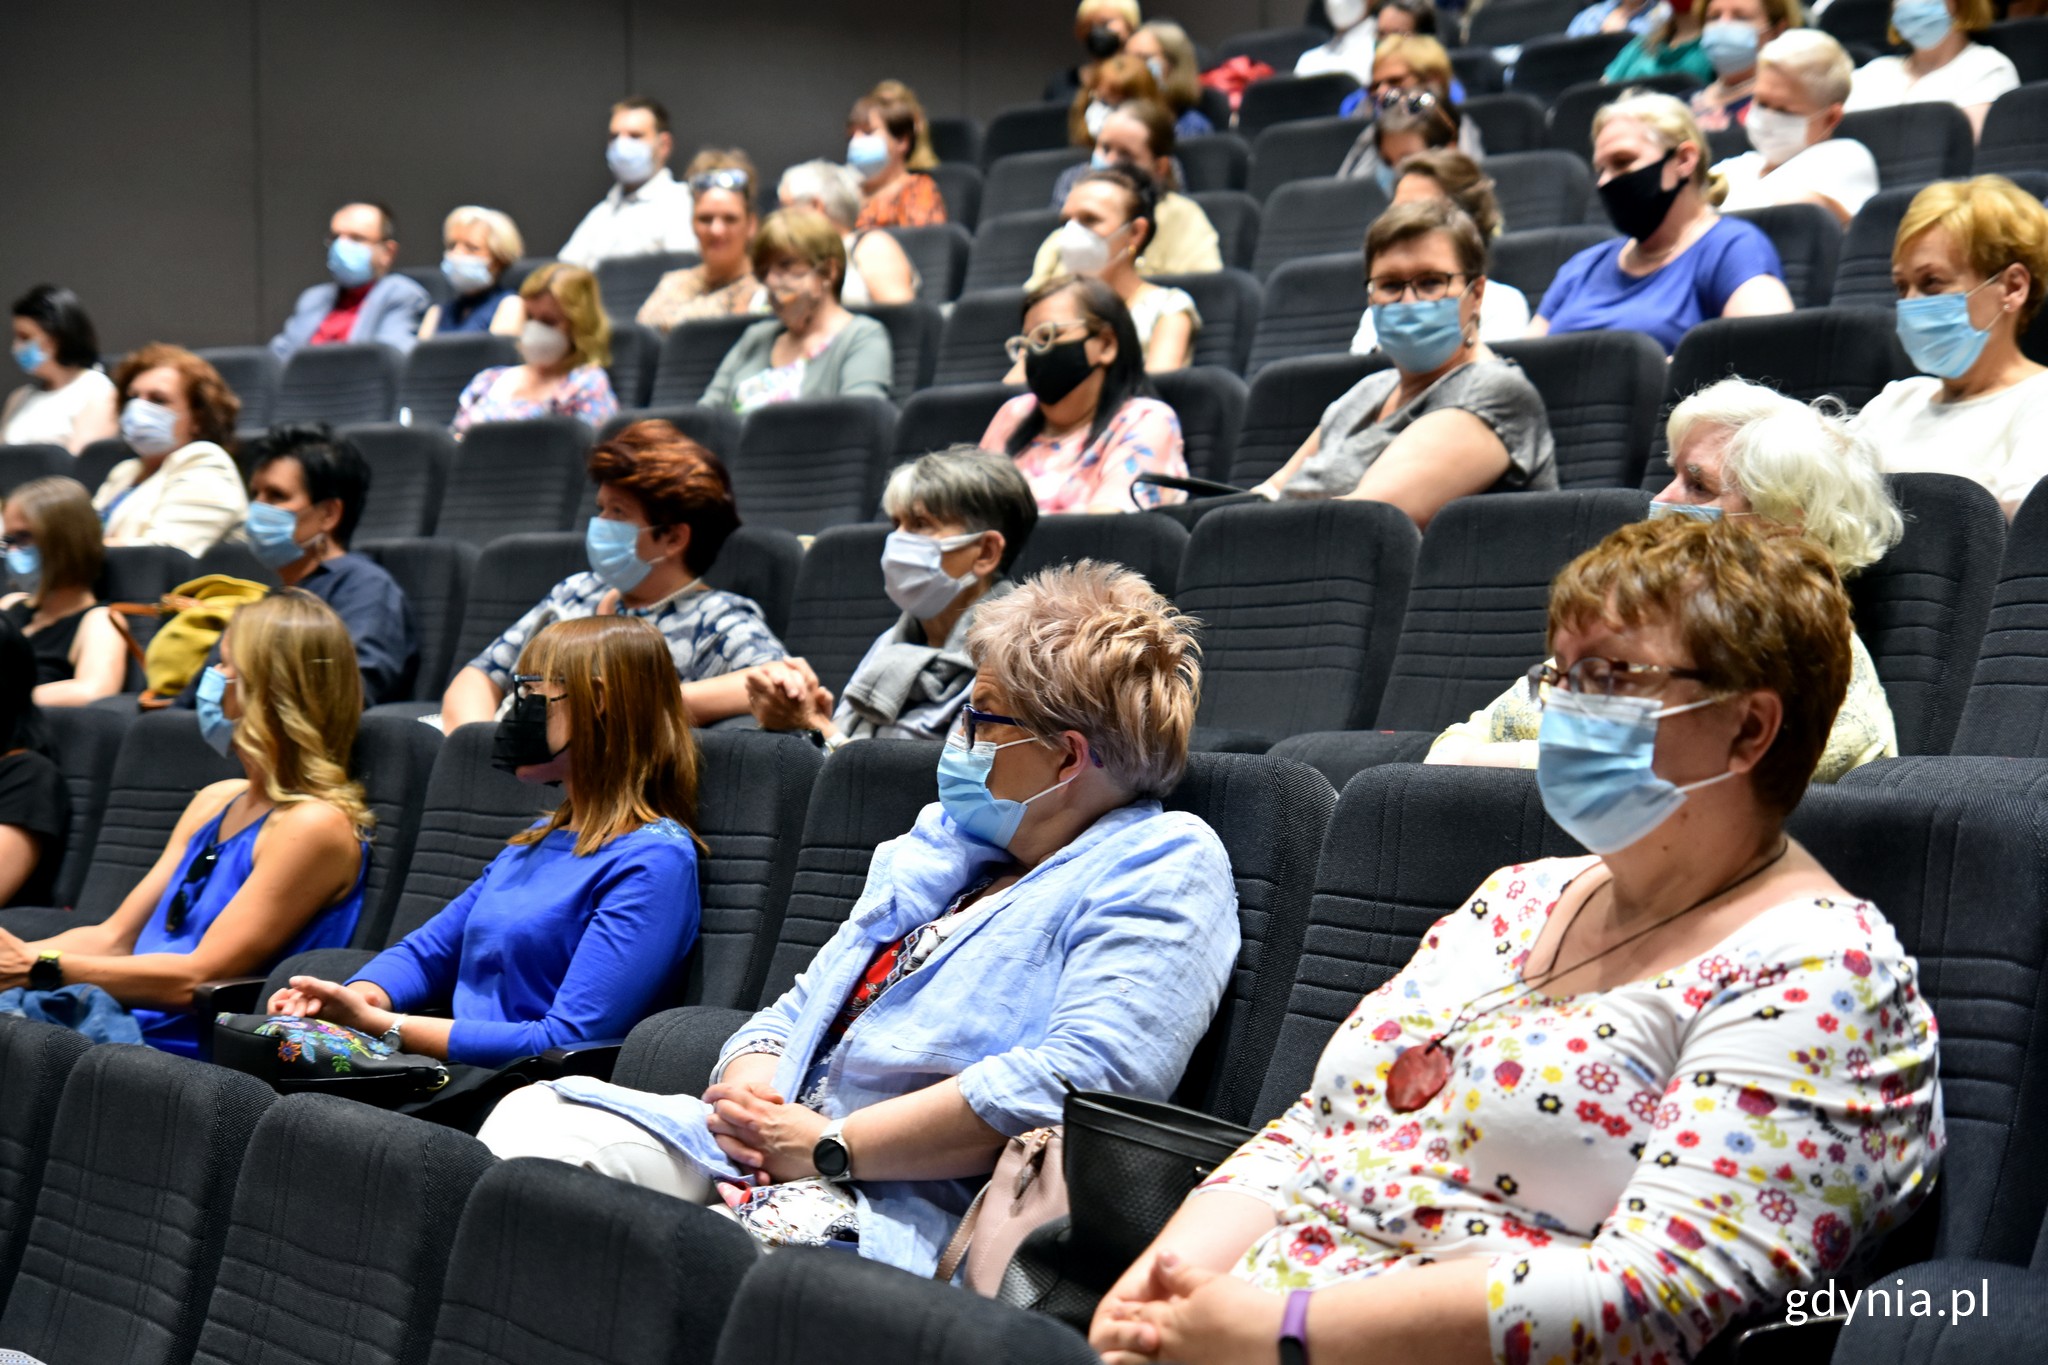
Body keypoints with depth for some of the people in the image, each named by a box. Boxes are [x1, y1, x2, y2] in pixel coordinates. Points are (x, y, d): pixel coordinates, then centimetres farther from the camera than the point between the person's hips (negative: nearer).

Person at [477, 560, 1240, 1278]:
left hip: (905, 1206, -8)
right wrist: (748, 1077, 1)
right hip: (766, 1144, 9)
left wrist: (829, 1145, -16)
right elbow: (807, 1003, 28)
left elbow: (1077, 1081, -19)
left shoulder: (1165, 870, -2)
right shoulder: (948, 840, 27)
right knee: (535, 1117, -14)